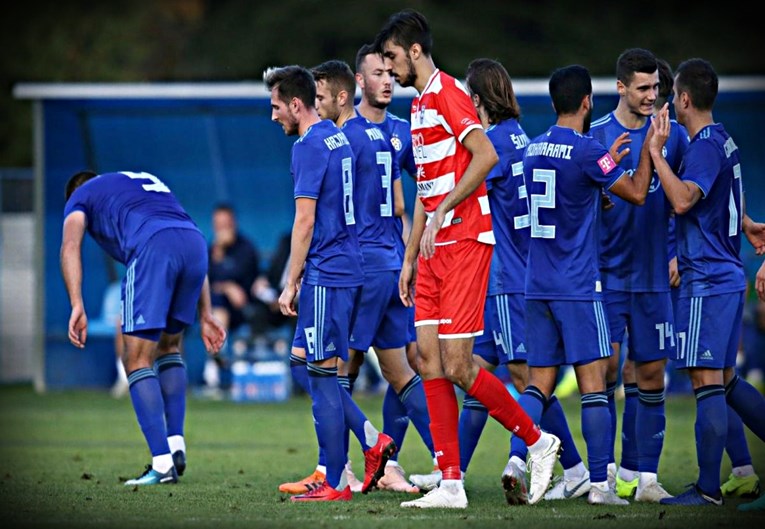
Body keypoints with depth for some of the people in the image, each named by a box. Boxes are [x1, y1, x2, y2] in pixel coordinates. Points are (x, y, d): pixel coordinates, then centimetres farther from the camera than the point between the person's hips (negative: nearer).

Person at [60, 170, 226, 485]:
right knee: (168, 348, 25)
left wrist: (77, 306, -5)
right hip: (195, 243, 5)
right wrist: (205, 315, 31)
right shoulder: (149, 181, 42)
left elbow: (70, 244, 4)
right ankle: (176, 446, 16)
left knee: (138, 361, 2)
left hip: (151, 247, -5)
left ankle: (162, 463, -9)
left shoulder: (80, 196, 27)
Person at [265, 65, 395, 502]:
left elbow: (305, 222, -16)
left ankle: (335, 483, -1)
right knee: (305, 364, 16)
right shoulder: (339, 139, 15)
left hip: (326, 274, -9)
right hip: (349, 267, 9)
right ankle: (372, 441, 9)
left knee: (320, 375, -4)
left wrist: (291, 284, -11)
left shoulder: (309, 146, -13)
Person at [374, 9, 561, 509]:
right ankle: (451, 484, 2)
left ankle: (539, 441, 7)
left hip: (465, 242, -10)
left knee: (457, 365, -10)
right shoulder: (420, 106, 19)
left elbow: (485, 155, -23)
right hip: (435, 249, 10)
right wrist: (410, 258, 22)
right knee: (429, 359, 2)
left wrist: (444, 210, -22)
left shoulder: (448, 93, -10)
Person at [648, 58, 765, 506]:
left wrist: (656, 152, -23)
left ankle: (709, 489, -6)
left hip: (708, 280, -10)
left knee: (707, 380, -8)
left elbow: (682, 200, -28)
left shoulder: (705, 146, -14)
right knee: (725, 379, 15)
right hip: (725, 273, 10)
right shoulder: (723, 141, 15)